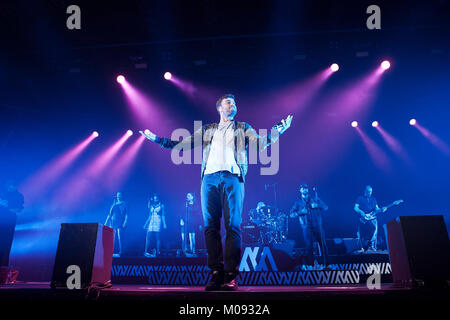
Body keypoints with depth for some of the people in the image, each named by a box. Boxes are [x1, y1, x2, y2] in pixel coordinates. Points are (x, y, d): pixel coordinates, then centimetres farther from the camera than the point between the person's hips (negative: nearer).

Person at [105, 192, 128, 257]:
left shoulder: (124, 204, 6)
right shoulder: (114, 204, 18)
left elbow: (126, 214, -1)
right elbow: (110, 214, 18)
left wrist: (125, 222, -15)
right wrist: (106, 222, 13)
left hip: (120, 223, -4)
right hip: (113, 222, 4)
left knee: (119, 237, -12)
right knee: (112, 238, 0)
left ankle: (120, 252, -13)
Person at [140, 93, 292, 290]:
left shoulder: (243, 129, 22)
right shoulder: (207, 130, 25)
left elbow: (260, 143, 8)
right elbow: (183, 144, 23)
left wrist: (279, 130, -6)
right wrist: (157, 139, 19)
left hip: (232, 178, -2)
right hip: (210, 178, 2)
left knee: (232, 226, -9)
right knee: (210, 227, -3)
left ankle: (230, 275, -8)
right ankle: (216, 273, 0)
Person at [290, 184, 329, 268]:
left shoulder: (314, 198, 12)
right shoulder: (298, 202, 11)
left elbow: (325, 207, 7)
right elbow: (292, 214, 5)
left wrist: (317, 205, -11)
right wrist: (300, 212, -12)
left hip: (318, 225, 0)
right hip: (306, 227, 0)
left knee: (322, 244, -3)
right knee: (309, 246, -4)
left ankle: (326, 264, 6)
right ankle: (311, 265, 5)